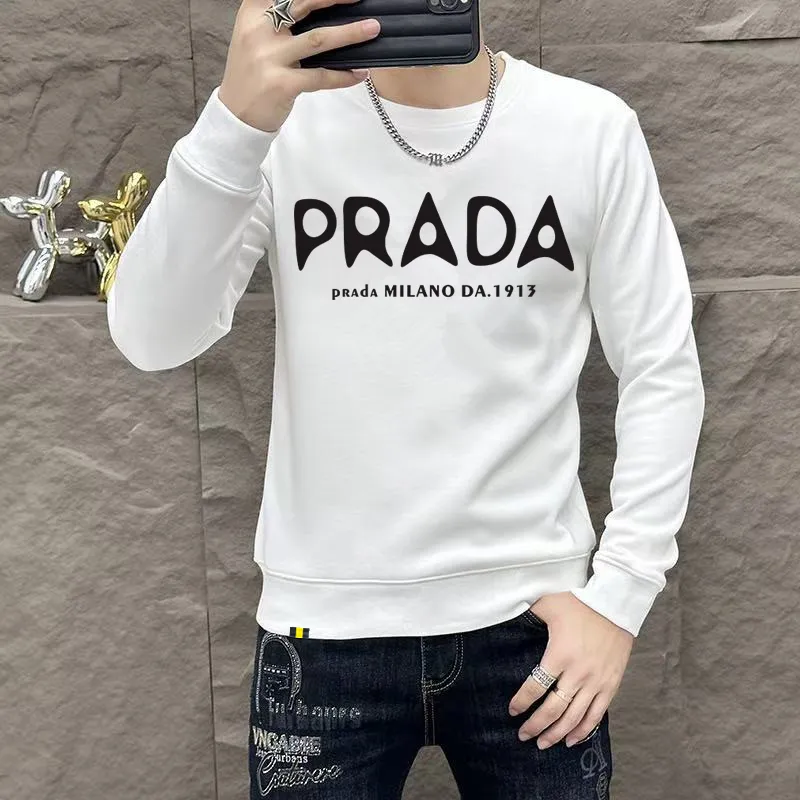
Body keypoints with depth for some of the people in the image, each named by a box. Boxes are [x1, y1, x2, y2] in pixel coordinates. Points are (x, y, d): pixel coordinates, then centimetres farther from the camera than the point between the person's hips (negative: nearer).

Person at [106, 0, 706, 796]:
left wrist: (621, 591, -6)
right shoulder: (285, 120, -4)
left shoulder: (594, 129, -3)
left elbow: (663, 371, 1)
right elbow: (152, 340, -15)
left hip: (532, 616, 1)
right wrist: (235, 122, -28)